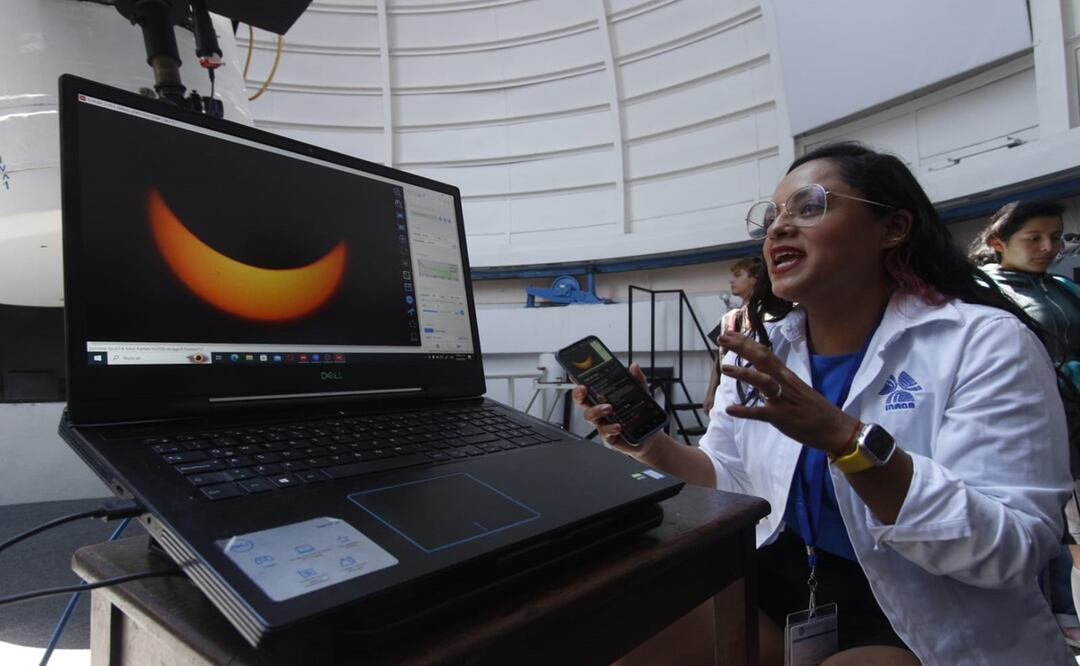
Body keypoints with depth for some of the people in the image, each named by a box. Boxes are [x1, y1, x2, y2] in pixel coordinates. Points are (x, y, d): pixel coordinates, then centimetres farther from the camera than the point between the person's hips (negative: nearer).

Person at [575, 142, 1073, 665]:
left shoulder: (986, 342, -14)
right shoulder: (758, 349, 1)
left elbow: (1013, 550, -22)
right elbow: (732, 483, 6)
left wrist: (842, 437, -34)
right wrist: (652, 445, -14)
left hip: (923, 624, -4)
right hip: (777, 587, 5)